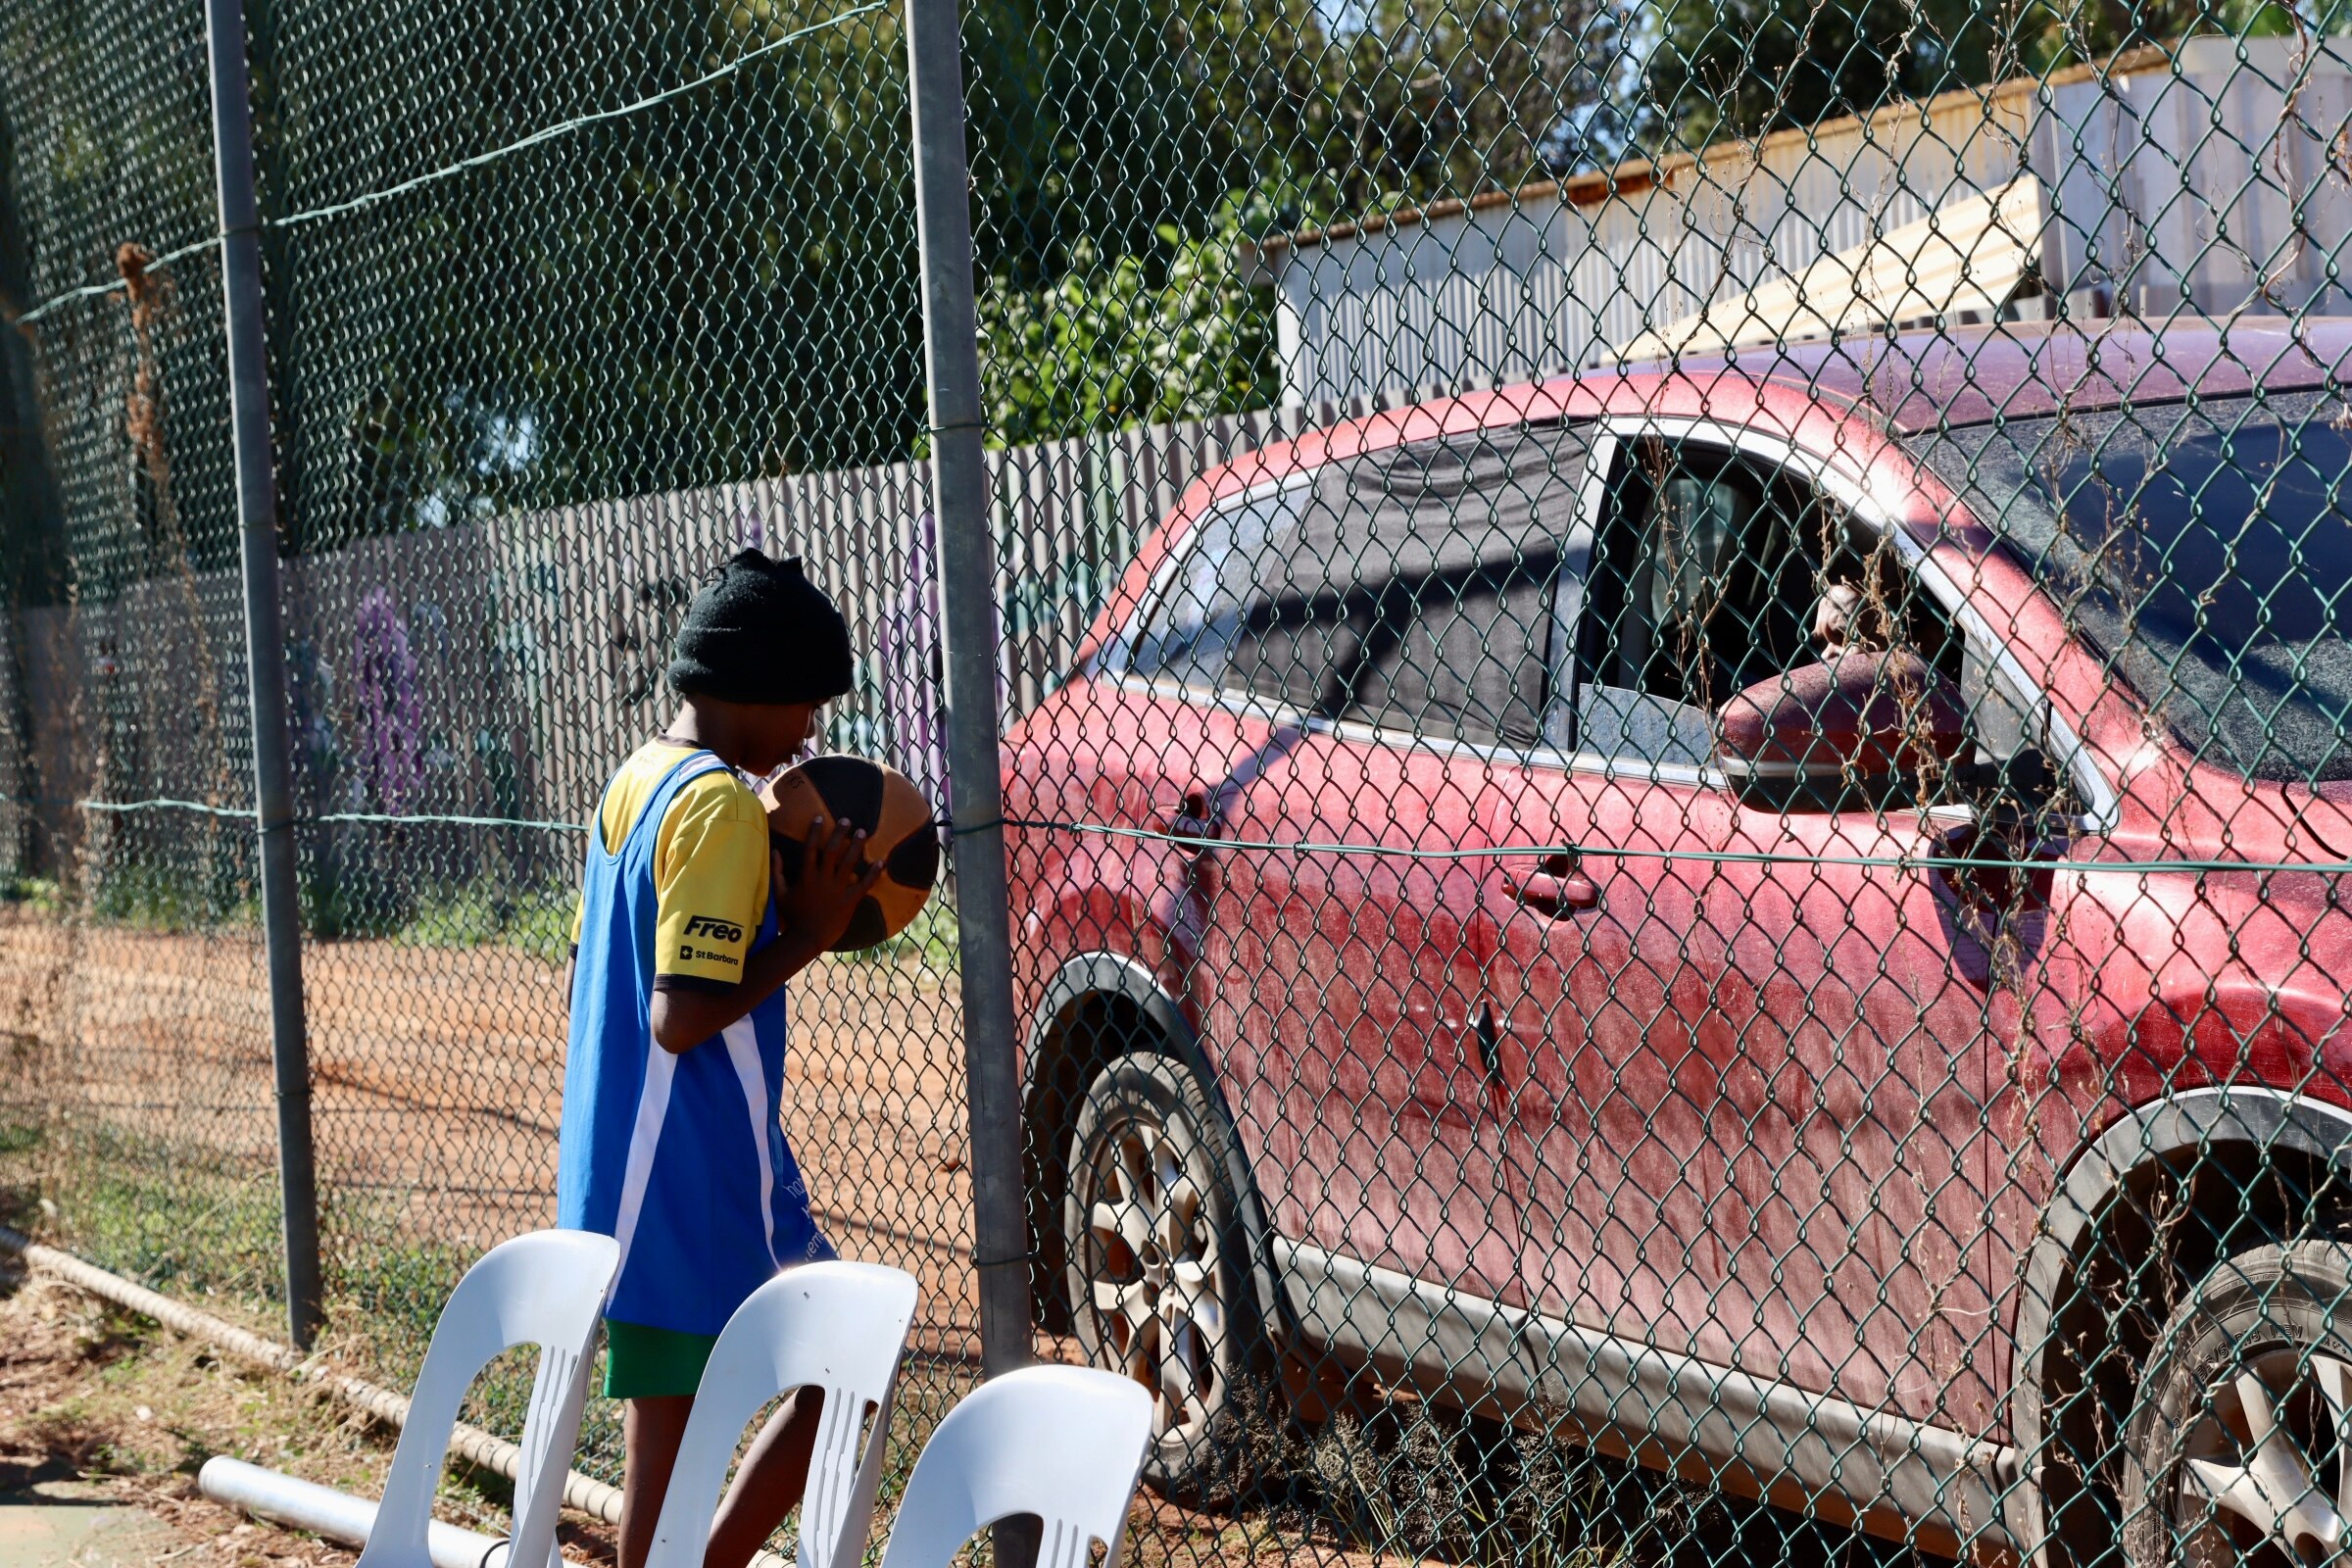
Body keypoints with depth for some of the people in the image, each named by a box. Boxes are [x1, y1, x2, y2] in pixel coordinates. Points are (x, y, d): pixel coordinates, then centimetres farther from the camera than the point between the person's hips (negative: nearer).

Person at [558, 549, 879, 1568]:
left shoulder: (631, 785, 12)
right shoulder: (722, 806, -16)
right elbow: (682, 1017, -23)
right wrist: (805, 937, -13)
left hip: (615, 1176, 9)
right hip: (705, 1187, -9)